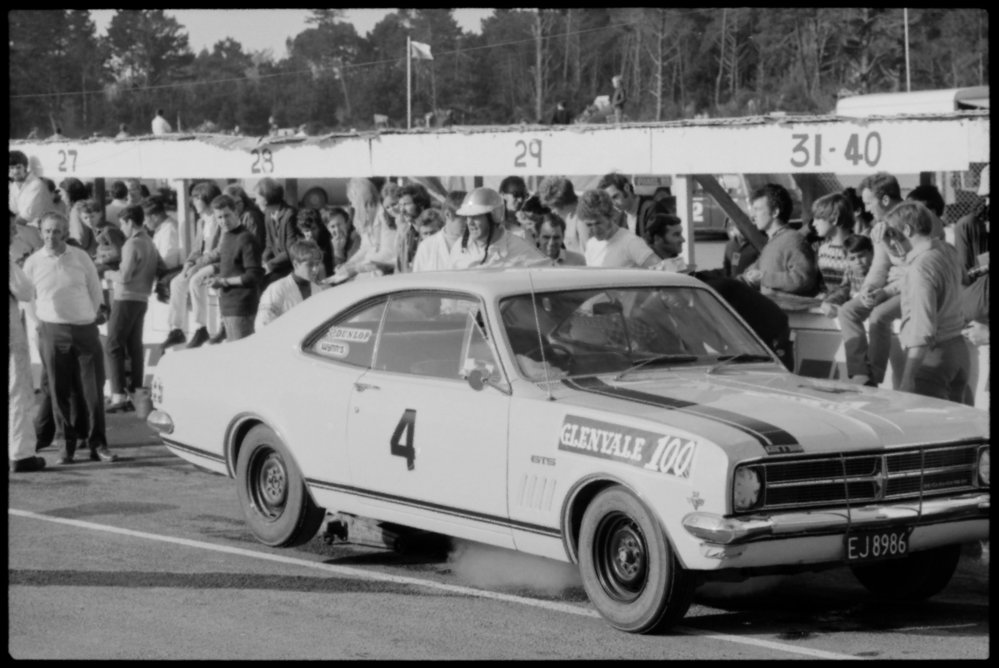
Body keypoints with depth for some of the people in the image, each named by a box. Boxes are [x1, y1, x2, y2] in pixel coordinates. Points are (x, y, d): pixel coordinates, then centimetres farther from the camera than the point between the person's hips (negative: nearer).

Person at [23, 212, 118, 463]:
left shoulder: (81, 258, 3)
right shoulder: (33, 263, 1)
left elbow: (95, 290, 13)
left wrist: (94, 316, 12)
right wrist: (40, 325, 9)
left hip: (86, 329, 1)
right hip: (52, 332, -1)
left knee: (93, 390, -2)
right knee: (59, 391, 0)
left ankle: (97, 444, 4)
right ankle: (66, 443, 11)